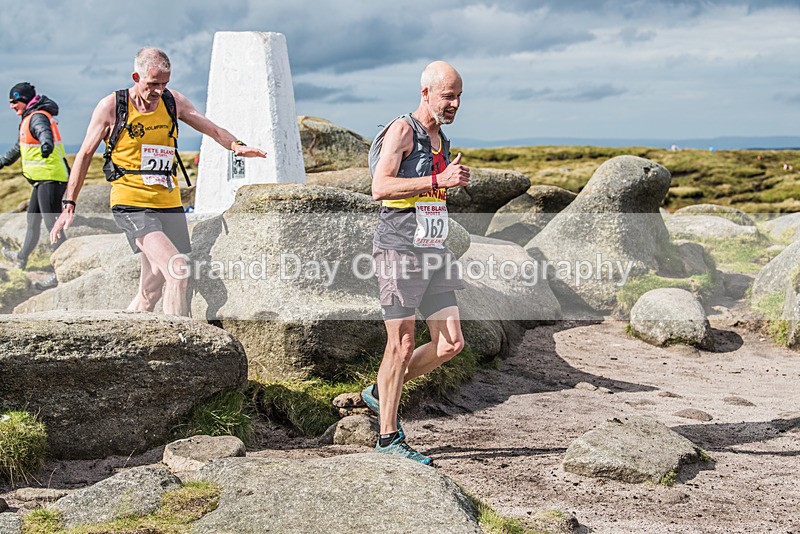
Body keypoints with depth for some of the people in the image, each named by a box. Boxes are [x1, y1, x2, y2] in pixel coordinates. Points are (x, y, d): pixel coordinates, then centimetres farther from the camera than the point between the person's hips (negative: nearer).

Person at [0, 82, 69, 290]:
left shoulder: (38, 117, -14)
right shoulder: (30, 118, 19)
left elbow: (44, 132, -39)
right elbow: (19, 146, 36)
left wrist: (47, 144, -62)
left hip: (51, 178, -11)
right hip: (43, 179, 11)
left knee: (52, 223, -13)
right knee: (33, 218, 25)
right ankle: (22, 257, 43)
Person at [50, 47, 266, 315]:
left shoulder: (174, 101, 6)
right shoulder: (111, 107, -4)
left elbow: (212, 129, 8)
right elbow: (85, 154, 3)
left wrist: (236, 145, -15)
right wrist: (69, 205, 1)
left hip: (168, 203, 5)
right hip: (131, 203, -5)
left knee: (152, 290, 8)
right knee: (177, 269, -25)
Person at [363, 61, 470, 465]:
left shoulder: (442, 140, 18)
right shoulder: (402, 131, -8)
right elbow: (380, 187, -21)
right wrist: (439, 180, -24)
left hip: (432, 252, 8)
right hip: (399, 249, -8)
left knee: (451, 344, 3)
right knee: (402, 345, -4)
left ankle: (381, 392, 22)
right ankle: (389, 438, 8)